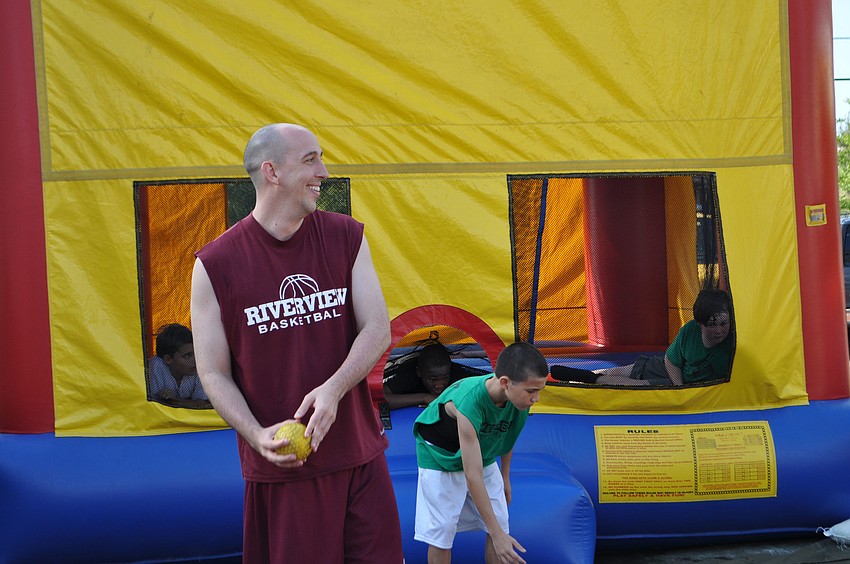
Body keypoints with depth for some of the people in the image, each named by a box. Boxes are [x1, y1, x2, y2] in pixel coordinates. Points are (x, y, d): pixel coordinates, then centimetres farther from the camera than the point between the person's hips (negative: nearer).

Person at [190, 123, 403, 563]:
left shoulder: (346, 237, 4)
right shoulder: (215, 265, -6)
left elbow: (378, 330, -1)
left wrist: (333, 388, -19)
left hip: (360, 456, 3)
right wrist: (257, 436, -19)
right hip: (279, 465, -3)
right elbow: (213, 373, -3)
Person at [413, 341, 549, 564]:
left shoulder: (519, 397, -23)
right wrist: (496, 534, -37)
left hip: (483, 458, 6)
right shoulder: (469, 401, -42)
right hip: (441, 459, -6)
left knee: (501, 526, 3)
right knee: (441, 535, -6)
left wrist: (505, 477, 14)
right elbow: (472, 476, -39)